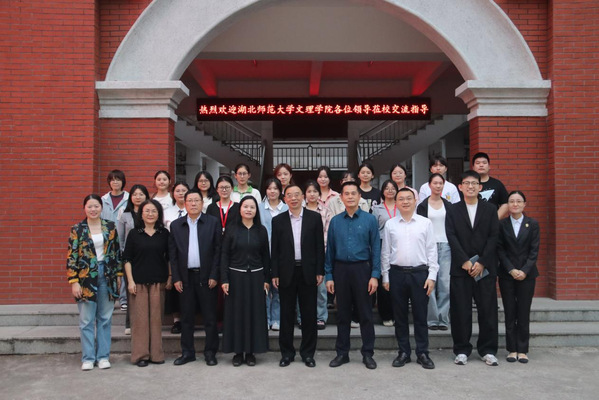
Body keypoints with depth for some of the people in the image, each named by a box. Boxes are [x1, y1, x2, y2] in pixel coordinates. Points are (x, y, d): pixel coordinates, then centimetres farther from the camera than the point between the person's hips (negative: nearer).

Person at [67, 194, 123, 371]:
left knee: (105, 319, 8)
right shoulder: (77, 229, -1)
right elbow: (71, 257, -3)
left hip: (107, 277, 2)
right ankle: (88, 358, 16)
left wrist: (118, 274, 6)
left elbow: (117, 252, 9)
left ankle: (103, 356, 19)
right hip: (86, 278, -2)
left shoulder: (110, 227, 5)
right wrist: (74, 282, -8)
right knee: (86, 320, 3)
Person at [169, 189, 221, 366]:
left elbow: (218, 250, -2)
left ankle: (210, 352, 16)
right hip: (185, 277, 2)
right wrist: (176, 278, 0)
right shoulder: (176, 225, 8)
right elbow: (172, 254, 7)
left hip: (206, 276, -2)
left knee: (210, 317, 4)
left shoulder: (213, 222, 2)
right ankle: (187, 352, 21)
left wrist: (214, 275, -8)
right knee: (186, 317, 10)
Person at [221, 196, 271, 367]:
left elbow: (266, 256, 6)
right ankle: (238, 351, 15)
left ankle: (251, 351, 16)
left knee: (255, 312, 4)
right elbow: (224, 255, -1)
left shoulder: (261, 230, 4)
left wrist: (266, 279, 2)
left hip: (256, 276, 1)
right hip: (236, 276, -1)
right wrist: (224, 279, -7)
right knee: (236, 313, 4)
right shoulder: (232, 230, 0)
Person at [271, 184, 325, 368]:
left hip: (308, 272, 0)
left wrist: (320, 271, -3)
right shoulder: (278, 220, 4)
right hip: (287, 272, 1)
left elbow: (320, 246, 2)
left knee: (309, 314, 6)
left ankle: (308, 353, 20)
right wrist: (274, 274, -1)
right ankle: (287, 352, 21)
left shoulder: (314, 217, 2)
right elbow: (275, 249, 4)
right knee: (286, 314, 8)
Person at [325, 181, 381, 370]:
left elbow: (376, 248, -3)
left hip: (361, 269, -2)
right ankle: (342, 353, 21)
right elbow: (330, 250, 7)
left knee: (365, 313, 4)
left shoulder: (370, 219, -1)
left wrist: (375, 275, -9)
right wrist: (329, 276, 2)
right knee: (342, 313, 10)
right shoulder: (335, 221, 5)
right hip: (340, 270, 2)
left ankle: (368, 353, 17)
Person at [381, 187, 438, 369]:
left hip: (420, 273, -1)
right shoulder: (390, 224, 4)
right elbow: (385, 252, 7)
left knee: (420, 315, 5)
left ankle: (422, 353, 17)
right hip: (397, 273, 1)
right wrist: (385, 277, 5)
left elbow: (431, 251, 3)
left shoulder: (425, 223, 2)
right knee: (400, 315, 9)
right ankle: (403, 352, 21)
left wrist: (432, 276, -2)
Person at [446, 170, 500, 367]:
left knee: (488, 310, 3)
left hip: (485, 268, 1)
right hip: (460, 268, 0)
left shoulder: (490, 209, 9)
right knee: (461, 311, 2)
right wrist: (465, 261, -11)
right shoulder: (453, 210, 8)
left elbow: (494, 237, 1)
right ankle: (462, 350, 13)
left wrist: (481, 262, -9)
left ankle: (487, 350, 16)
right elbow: (451, 237, -2)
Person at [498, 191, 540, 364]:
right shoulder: (501, 224, 3)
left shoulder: (533, 224, 5)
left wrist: (524, 271, -11)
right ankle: (512, 349, 12)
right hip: (507, 274, 0)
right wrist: (511, 270, -10)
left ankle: (522, 350, 10)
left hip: (527, 274, 0)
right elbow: (500, 250, 0)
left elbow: (534, 251, 0)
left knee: (524, 313, 2)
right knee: (510, 313, 4)